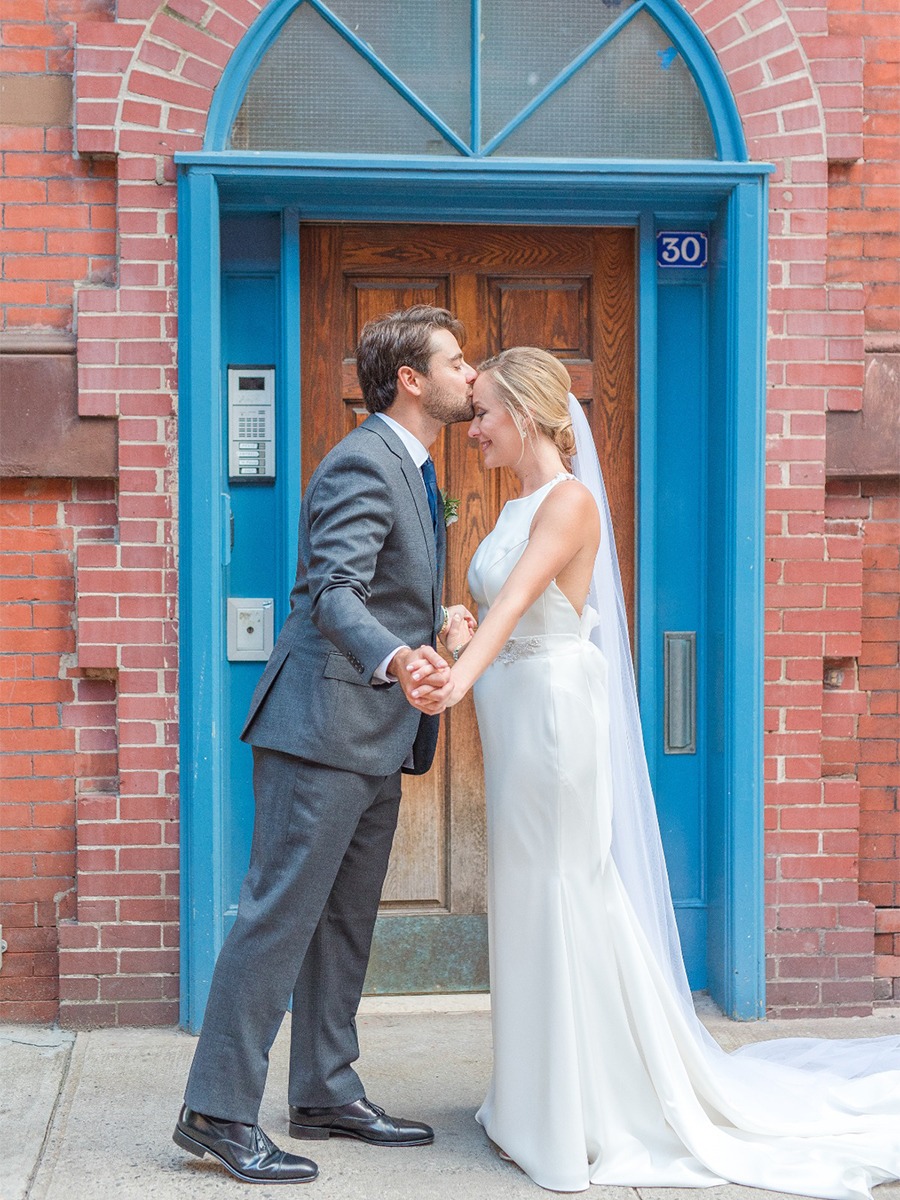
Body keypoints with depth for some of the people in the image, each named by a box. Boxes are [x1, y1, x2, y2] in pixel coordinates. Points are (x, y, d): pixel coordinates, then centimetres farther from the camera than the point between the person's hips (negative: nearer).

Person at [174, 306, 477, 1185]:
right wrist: (393, 657, -44)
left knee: (345, 922, 15)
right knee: (280, 914, -7)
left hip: (373, 740, 10)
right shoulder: (363, 464, -14)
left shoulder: (408, 468, 19)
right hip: (324, 726, -10)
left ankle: (327, 1095, 25)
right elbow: (334, 592, -27)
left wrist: (437, 617, 14)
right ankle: (217, 1111, 1)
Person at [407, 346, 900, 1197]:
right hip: (515, 718, 9)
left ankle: (595, 1110, 11)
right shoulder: (519, 508, 14)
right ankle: (554, 1096, 28)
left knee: (563, 897, -2)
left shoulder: (570, 500, -15)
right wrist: (461, 640, 0)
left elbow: (518, 599, -32)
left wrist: (463, 675, -44)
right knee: (534, 902, 15)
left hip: (553, 711, -9)